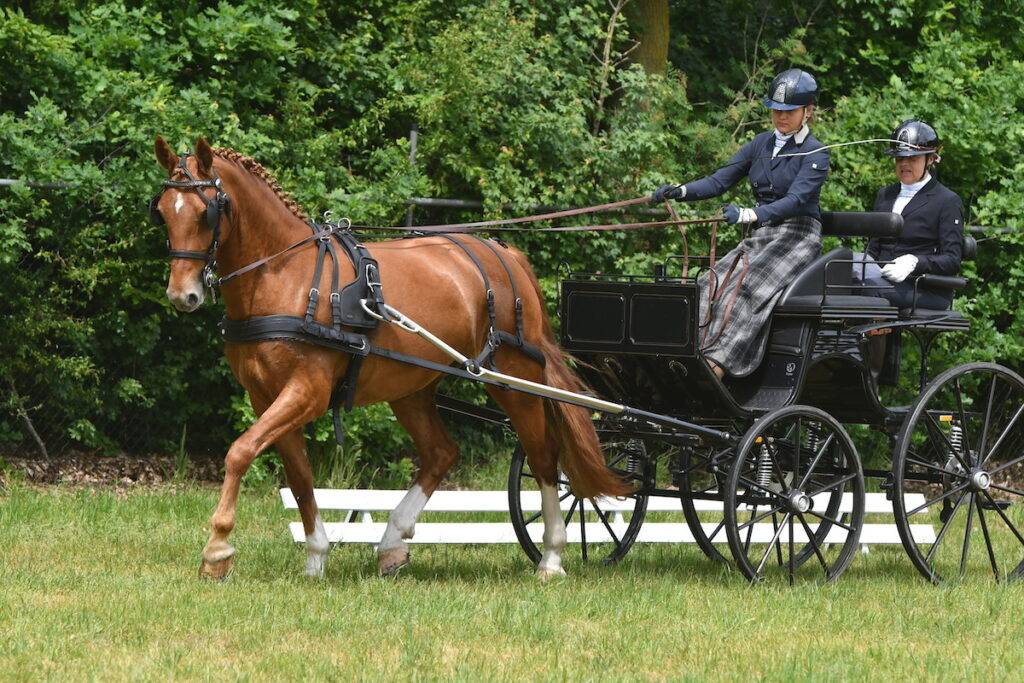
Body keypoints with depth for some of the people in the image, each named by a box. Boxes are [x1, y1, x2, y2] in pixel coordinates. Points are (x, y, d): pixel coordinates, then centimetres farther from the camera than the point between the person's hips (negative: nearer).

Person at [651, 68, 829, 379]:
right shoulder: (762, 144, 13)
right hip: (758, 237, 7)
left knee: (749, 287, -30)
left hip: (797, 237, -6)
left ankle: (716, 365, -42)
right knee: (713, 283, -20)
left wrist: (749, 215, -37)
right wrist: (680, 191, -11)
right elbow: (721, 180, 7)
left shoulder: (815, 154, -7)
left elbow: (795, 200, -21)